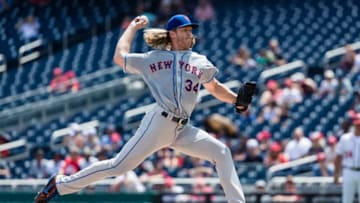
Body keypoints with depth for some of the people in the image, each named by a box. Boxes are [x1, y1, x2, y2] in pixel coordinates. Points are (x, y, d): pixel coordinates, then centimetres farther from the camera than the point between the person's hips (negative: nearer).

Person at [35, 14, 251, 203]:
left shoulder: (200, 62, 16)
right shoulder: (153, 58, 7)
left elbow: (215, 87, 22)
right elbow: (120, 57, 7)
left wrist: (238, 99, 5)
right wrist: (133, 27, 18)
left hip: (182, 130, 5)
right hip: (159, 123, -5)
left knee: (221, 152, -5)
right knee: (119, 166, -9)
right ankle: (61, 184, -2)